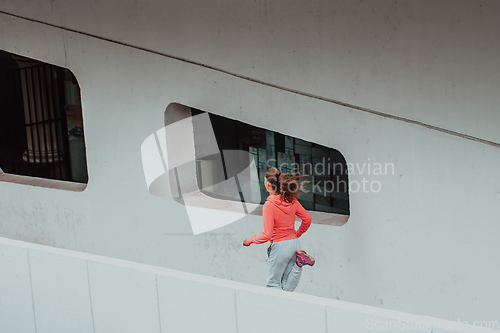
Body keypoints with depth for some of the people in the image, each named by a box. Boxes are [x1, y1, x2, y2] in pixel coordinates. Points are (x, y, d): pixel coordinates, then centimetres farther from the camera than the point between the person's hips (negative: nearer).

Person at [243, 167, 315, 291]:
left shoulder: (269, 206, -20)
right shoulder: (291, 200, -1)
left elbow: (266, 235, -20)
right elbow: (307, 218, 7)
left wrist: (249, 240, -3)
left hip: (280, 246, -6)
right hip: (294, 243, 6)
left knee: (273, 283, 13)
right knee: (286, 287, 12)